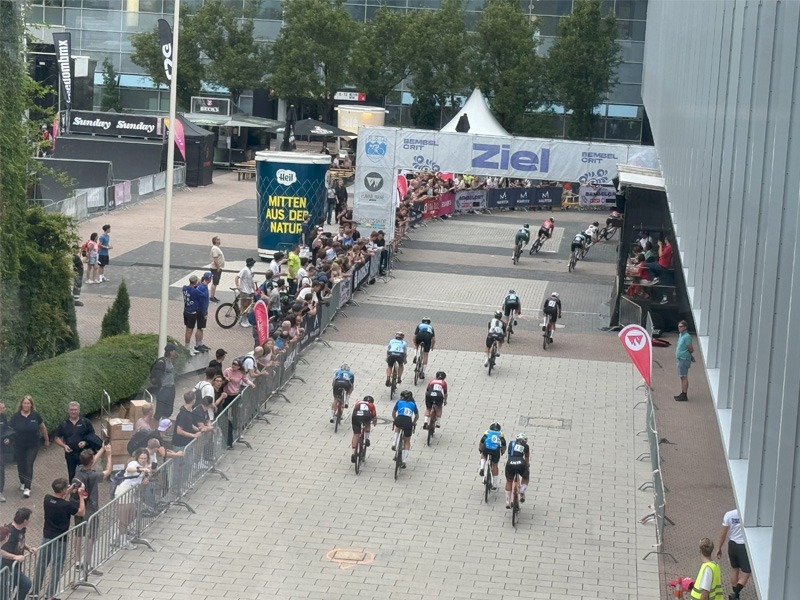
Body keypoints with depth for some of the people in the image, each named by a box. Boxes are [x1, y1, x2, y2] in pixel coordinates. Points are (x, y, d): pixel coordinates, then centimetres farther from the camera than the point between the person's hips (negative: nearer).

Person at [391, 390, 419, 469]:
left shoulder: (399, 401, 23)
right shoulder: (413, 403, 24)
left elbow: (393, 412, 32)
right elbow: (417, 416, 27)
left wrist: (394, 420, 50)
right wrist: (414, 423, 44)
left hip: (399, 419, -1)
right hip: (408, 422, 1)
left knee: (397, 427, 37)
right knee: (407, 441, 17)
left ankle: (395, 444, 15)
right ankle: (404, 462, 14)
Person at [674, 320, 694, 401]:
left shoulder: (687, 336, -16)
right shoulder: (680, 335, 15)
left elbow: (690, 349, -15)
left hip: (684, 360, -10)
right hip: (680, 359, 10)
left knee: (684, 377, -8)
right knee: (682, 377, 13)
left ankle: (684, 395, -7)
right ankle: (682, 394, 19)